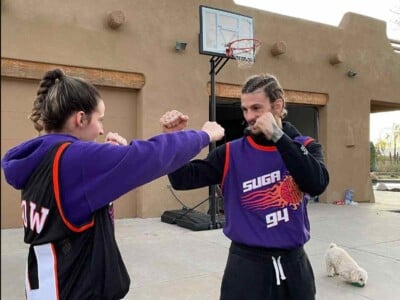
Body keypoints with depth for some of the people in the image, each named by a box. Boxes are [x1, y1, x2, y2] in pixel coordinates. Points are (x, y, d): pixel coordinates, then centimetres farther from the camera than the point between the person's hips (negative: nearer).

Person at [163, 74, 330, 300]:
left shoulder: (304, 146, -2)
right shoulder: (232, 154, -5)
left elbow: (317, 185, -21)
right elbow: (183, 179, -10)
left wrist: (277, 136, -23)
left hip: (293, 262, 2)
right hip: (247, 264, -1)